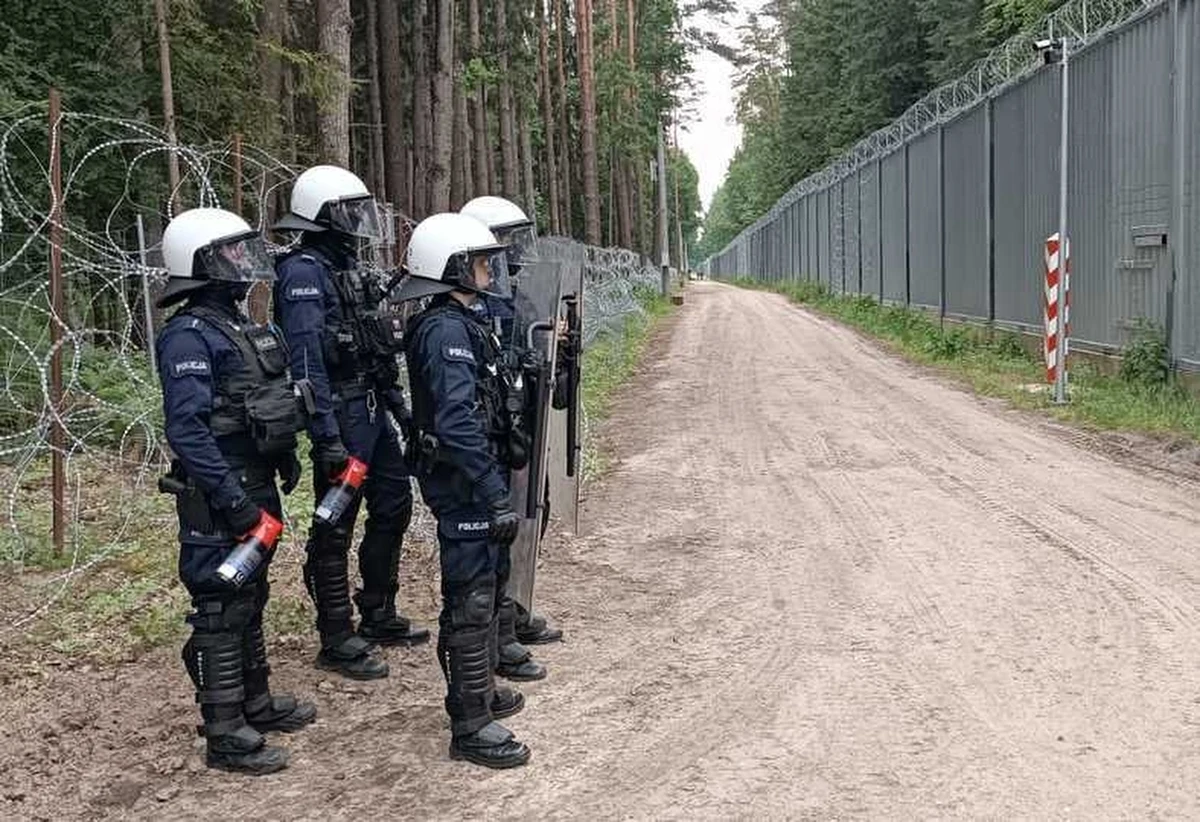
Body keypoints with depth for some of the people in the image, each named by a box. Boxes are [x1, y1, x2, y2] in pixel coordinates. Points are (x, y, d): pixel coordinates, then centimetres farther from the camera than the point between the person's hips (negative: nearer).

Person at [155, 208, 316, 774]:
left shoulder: (236, 325, 13)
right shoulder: (189, 335, -17)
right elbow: (187, 431, -24)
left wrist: (287, 458, 20)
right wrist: (233, 502, -26)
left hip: (256, 487, 10)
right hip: (219, 498, -10)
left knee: (250, 599, 20)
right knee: (222, 610, -2)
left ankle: (256, 702, 34)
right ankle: (226, 735, 7)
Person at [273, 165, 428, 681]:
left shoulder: (347, 267, 15)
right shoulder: (303, 272, -15)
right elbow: (306, 360, -22)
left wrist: (398, 403, 20)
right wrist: (327, 436, -26)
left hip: (372, 409, 10)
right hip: (340, 413, -10)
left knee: (393, 505, 18)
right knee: (335, 528, -1)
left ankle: (379, 617, 32)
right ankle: (337, 642, 10)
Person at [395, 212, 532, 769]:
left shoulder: (459, 323, 13)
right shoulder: (447, 331, -19)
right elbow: (458, 424, -28)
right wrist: (496, 497, -28)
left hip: (468, 479, 10)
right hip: (465, 482, -10)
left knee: (482, 590, 21)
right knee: (471, 601, -3)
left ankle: (477, 691, 36)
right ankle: (471, 727, 6)